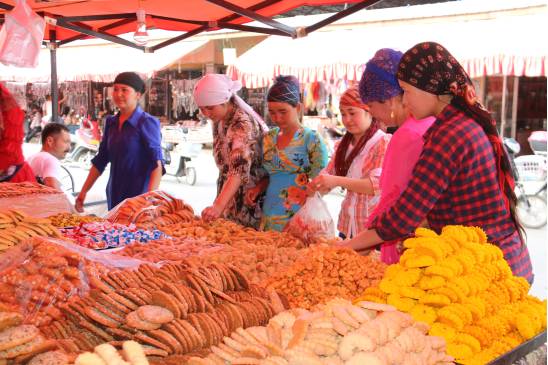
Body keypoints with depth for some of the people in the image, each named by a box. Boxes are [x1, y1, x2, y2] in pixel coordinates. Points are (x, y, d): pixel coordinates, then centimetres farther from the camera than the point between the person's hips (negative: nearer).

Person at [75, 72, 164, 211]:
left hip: (138, 199, -6)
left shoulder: (147, 123, -9)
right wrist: (82, 193, 12)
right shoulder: (111, 122, 10)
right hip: (114, 198, 6)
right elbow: (100, 161, 16)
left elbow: (157, 164, -18)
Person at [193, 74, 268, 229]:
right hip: (229, 200, 8)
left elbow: (239, 170, -35)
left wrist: (218, 206, -46)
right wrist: (219, 205, 11)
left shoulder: (243, 124, -22)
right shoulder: (218, 121, 4)